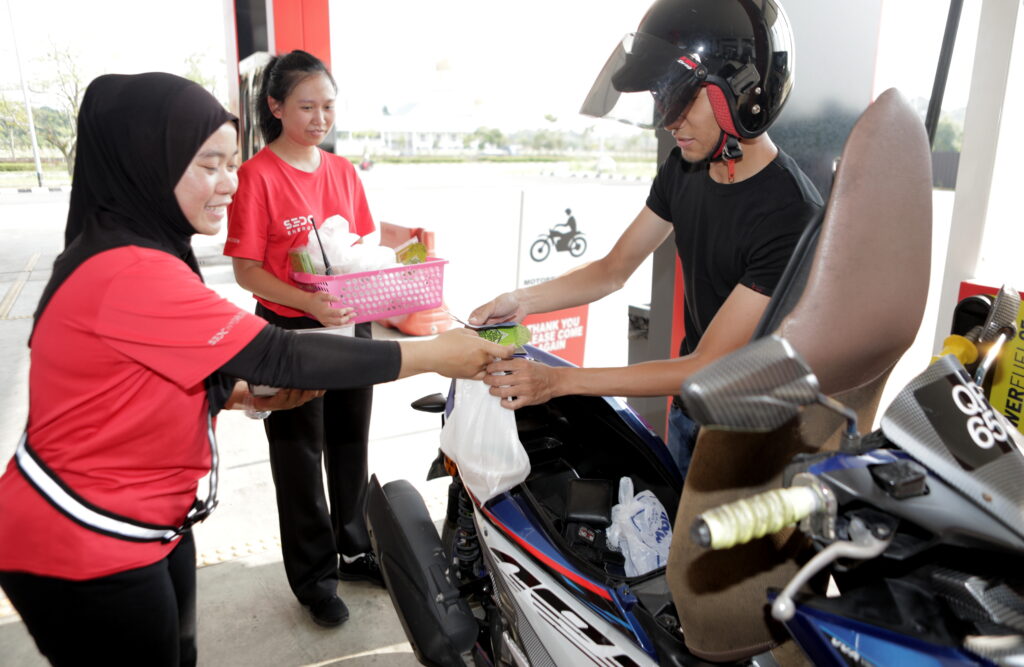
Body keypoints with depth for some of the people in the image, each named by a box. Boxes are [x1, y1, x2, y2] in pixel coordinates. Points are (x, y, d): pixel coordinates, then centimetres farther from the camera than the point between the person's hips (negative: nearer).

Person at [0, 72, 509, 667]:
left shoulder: (136, 252, 4)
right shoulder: (129, 276, -28)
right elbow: (278, 355, -29)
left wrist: (243, 393, -5)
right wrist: (433, 354, -25)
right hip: (85, 554, -8)